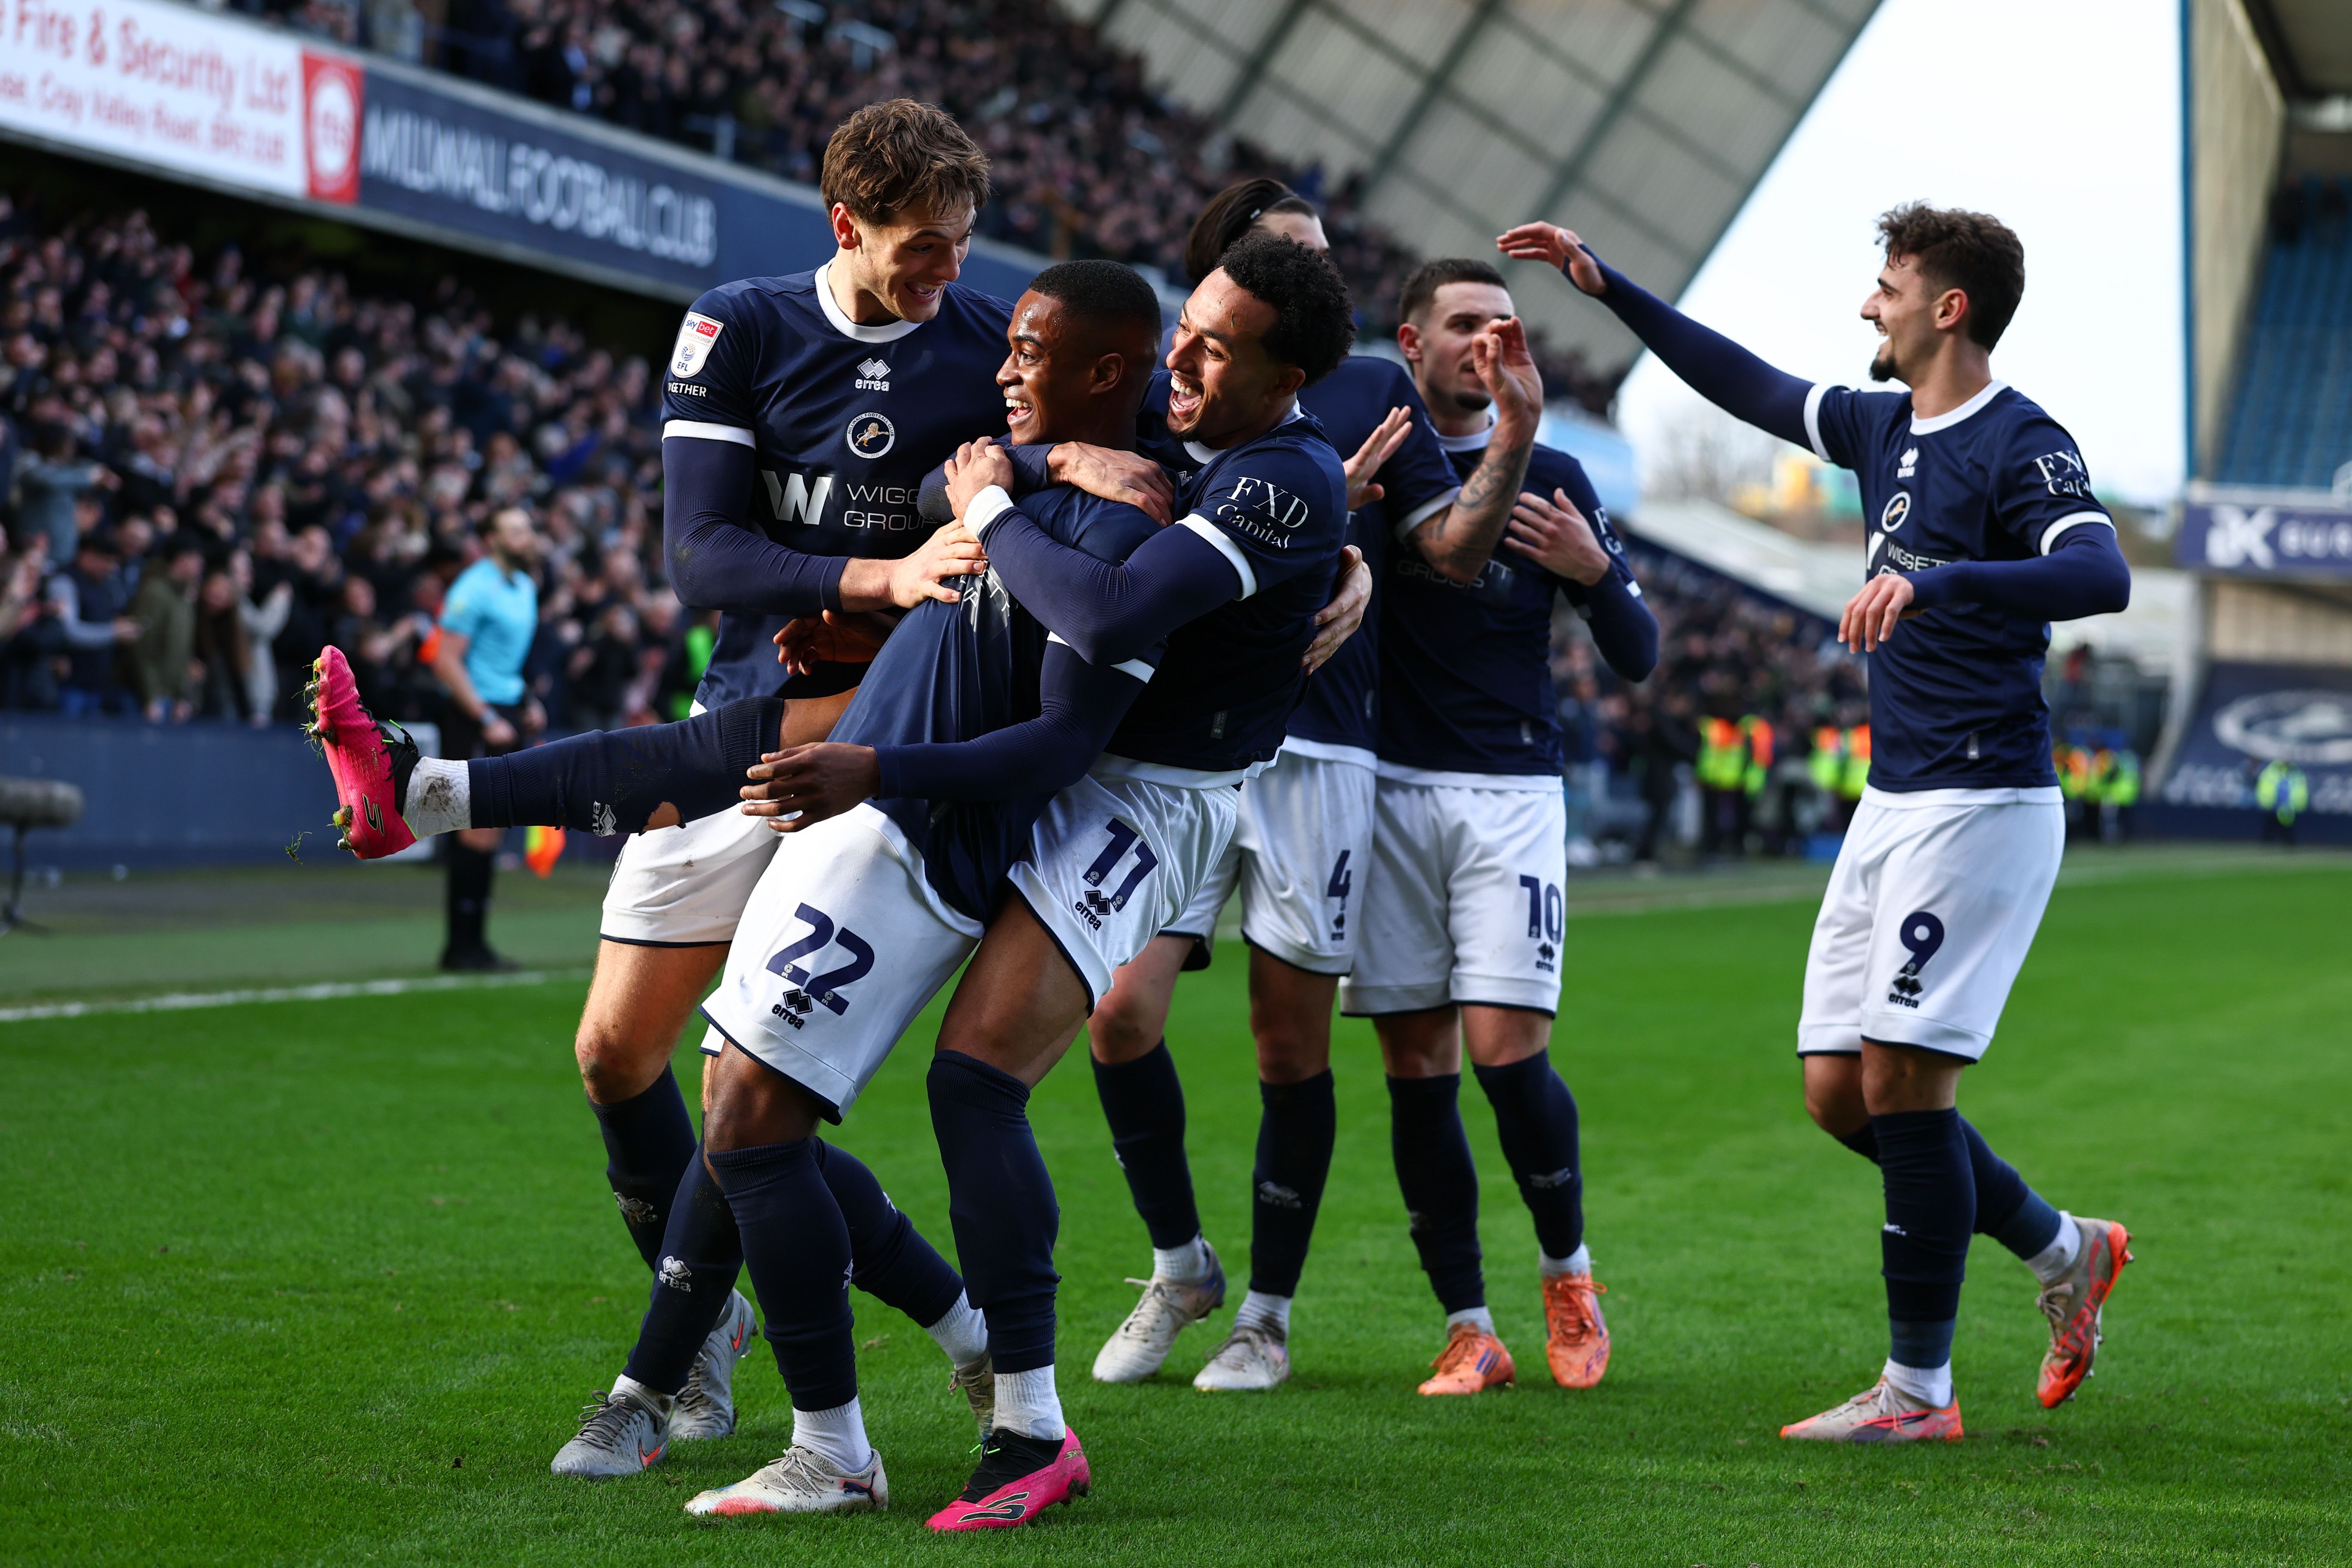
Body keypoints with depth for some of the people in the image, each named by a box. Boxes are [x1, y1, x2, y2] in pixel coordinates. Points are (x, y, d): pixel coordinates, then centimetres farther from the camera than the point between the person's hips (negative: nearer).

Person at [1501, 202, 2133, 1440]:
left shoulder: (2019, 443, -12)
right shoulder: (1886, 428, 13)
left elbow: (2102, 575, -28)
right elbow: (1749, 386, 26)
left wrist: (1935, 579, -39)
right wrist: (1605, 285, 25)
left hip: (1983, 803, -9)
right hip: (1892, 802, 9)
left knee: (1903, 1080, -9)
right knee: (1837, 1092, 7)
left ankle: (1919, 1387, 0)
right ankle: (2062, 1251, 23)